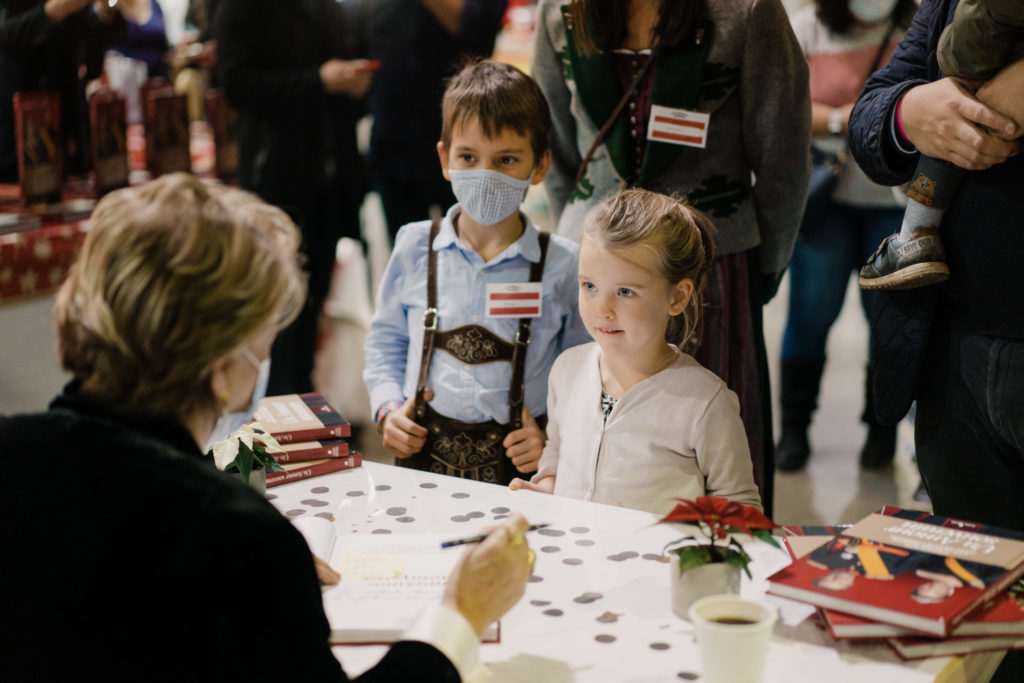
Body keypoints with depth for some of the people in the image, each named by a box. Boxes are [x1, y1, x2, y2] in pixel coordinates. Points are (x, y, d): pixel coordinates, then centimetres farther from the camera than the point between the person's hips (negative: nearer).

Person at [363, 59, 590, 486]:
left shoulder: (562, 266, 1)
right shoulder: (415, 247, 7)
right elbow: (385, 341, 19)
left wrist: (554, 439, -7)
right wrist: (388, 410, 4)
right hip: (422, 456, 2)